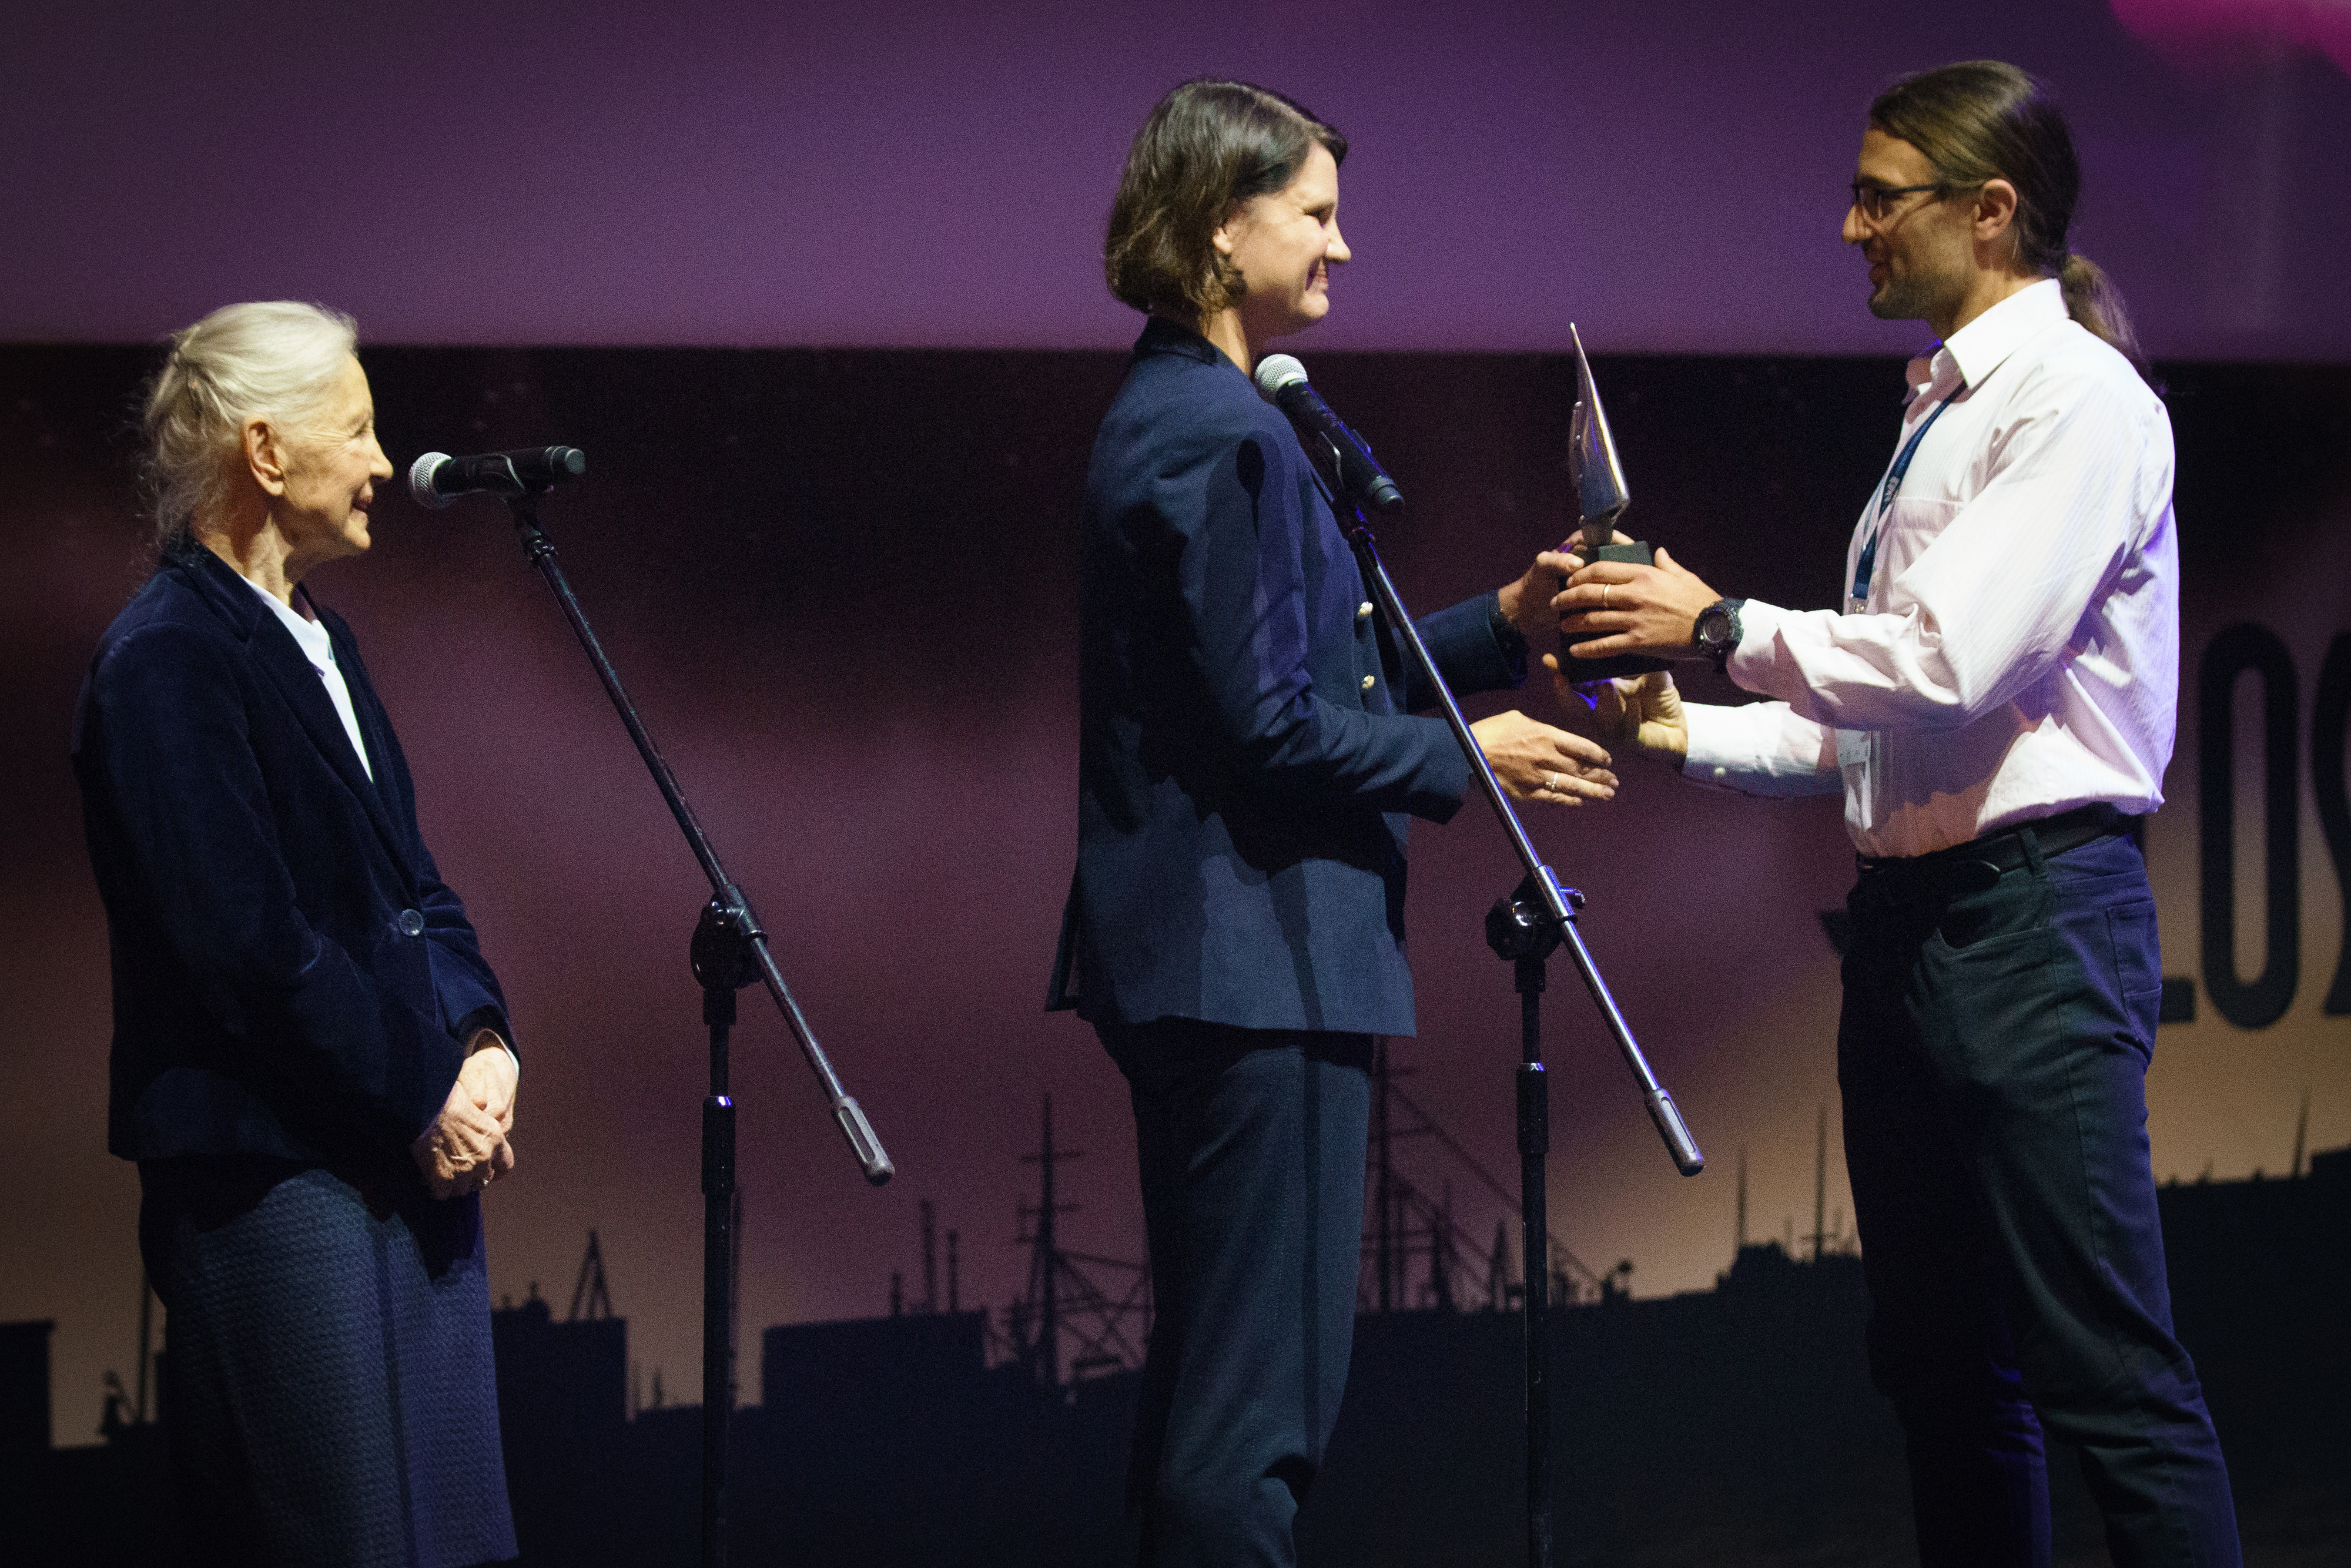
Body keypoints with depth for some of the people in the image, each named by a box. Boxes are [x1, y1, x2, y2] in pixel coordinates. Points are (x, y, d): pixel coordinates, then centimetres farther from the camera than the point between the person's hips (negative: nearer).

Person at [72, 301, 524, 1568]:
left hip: (417, 1155, 10)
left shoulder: (318, 638, 16)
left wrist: (481, 1040, 3)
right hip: (273, 1170, -9)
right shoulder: (164, 662, -14)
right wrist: (425, 1102, -13)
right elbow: (250, 941, -18)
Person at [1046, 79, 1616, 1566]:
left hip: (1206, 961, 11)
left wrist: (1500, 625, 11)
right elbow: (1267, 727, -20)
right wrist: (1465, 758, -7)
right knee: (1260, 1400, -8)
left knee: (1218, 1381, 15)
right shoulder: (1222, 435, -16)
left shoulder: (1177, 414, 16)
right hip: (1260, 958, -11)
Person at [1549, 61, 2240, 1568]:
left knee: (2110, 1375, -12)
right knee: (1943, 1372, 13)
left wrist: (1724, 622, -11)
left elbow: (1952, 663, -20)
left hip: (2034, 911, -10)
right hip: (1909, 911, 10)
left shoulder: (2078, 400, -10)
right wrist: (1690, 734, 12)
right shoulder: (1945, 410, 19)